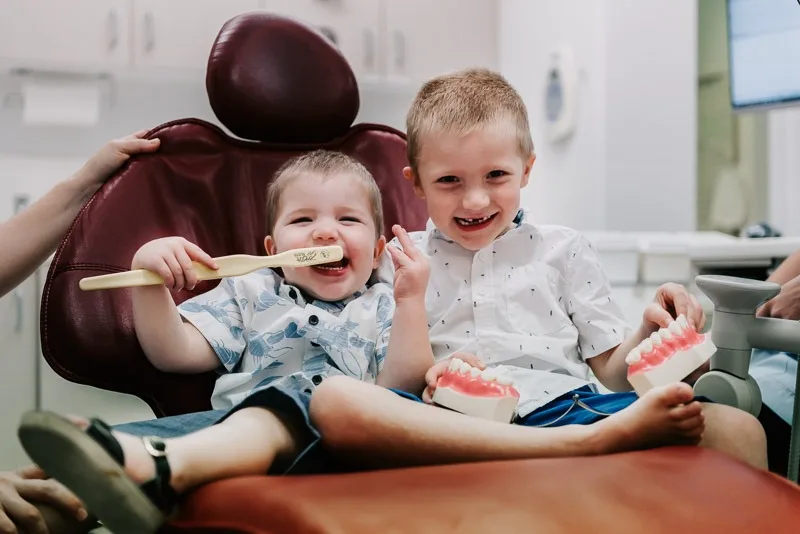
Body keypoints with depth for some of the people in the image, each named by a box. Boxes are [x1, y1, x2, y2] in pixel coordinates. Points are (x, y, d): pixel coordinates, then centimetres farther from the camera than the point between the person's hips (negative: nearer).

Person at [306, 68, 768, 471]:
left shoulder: (564, 249, 20)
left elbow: (612, 371, 18)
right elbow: (390, 387, 12)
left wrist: (650, 332, -3)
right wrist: (428, 379, -11)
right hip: (452, 421, 1)